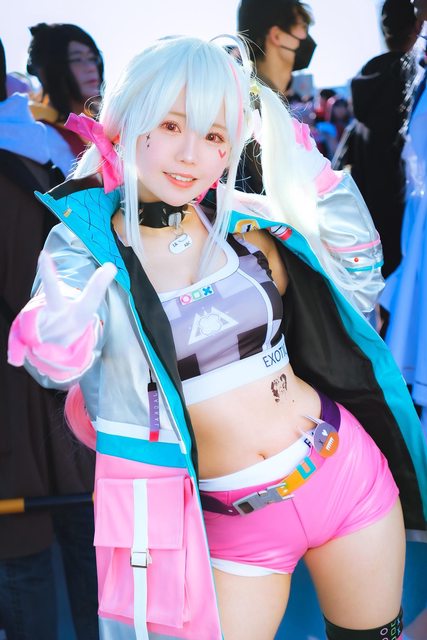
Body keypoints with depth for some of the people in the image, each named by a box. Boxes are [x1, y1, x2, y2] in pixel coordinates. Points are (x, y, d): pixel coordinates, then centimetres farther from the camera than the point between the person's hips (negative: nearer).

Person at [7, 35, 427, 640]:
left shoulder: (244, 221, 0)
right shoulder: (86, 242, -7)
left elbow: (358, 289, 6)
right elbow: (56, 363, -24)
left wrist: (312, 169, -3)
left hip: (346, 471, 3)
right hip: (234, 521, -2)